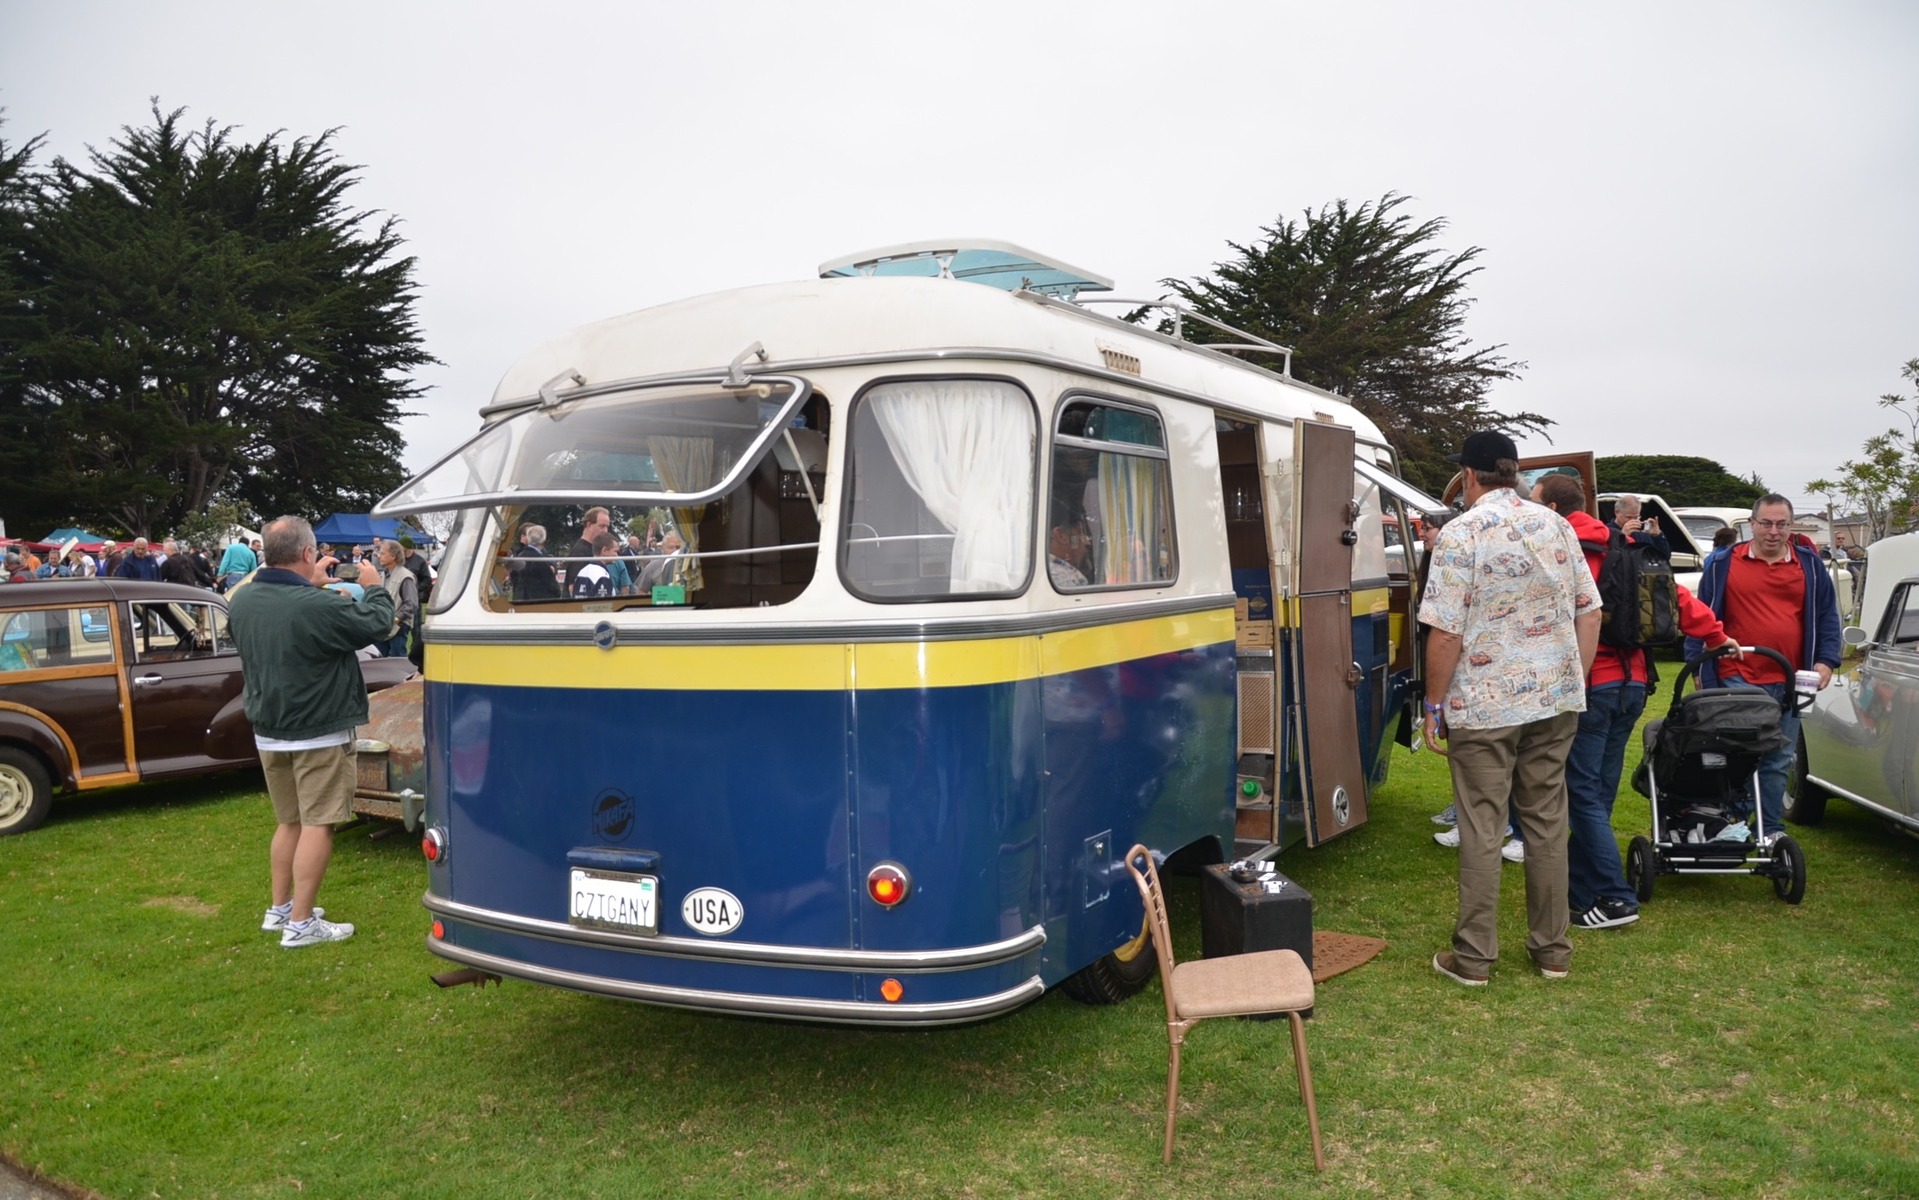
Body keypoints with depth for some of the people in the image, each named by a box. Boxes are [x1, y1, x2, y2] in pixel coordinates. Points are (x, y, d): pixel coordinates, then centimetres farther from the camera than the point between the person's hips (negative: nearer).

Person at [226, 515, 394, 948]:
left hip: (268, 732, 8)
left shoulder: (241, 601, -2)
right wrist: (375, 586, 4)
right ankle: (301, 923, 3)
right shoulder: (319, 607, -25)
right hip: (319, 734, -8)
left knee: (288, 821, 20)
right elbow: (375, 622, -13)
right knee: (317, 825, 0)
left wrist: (310, 585, 16)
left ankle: (279, 908, 29)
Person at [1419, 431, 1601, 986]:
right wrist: (1575, 682, 16)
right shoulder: (1557, 525, 7)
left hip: (1484, 706, -5)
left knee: (1481, 829, 2)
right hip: (1556, 701, 6)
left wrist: (1434, 704, -7)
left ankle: (1473, 956, 9)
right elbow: (1590, 612, 9)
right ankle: (1552, 949, 23)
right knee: (1547, 822, 14)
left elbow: (1445, 632, -16)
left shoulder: (1461, 533, -12)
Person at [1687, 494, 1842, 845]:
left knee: (1778, 761, 9)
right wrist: (1698, 666, 1)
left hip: (1789, 684, 3)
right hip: (1738, 680, -3)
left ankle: (1770, 831, 18)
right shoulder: (1722, 564, 4)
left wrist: (1826, 661, 2)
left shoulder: (1810, 565, 11)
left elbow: (1828, 616, 14)